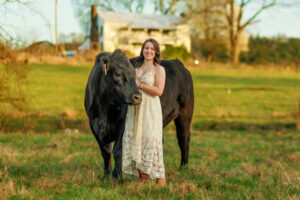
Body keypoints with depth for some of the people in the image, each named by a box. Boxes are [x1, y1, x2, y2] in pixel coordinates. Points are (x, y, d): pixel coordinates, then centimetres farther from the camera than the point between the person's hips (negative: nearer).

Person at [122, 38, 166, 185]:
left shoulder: (159, 69, 0)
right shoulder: (136, 68, 16)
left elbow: (159, 91, -11)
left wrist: (140, 85, -12)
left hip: (150, 110, -6)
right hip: (135, 109, 6)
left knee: (151, 140, -12)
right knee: (135, 139, 2)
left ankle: (160, 178, -9)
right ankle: (142, 177, 8)